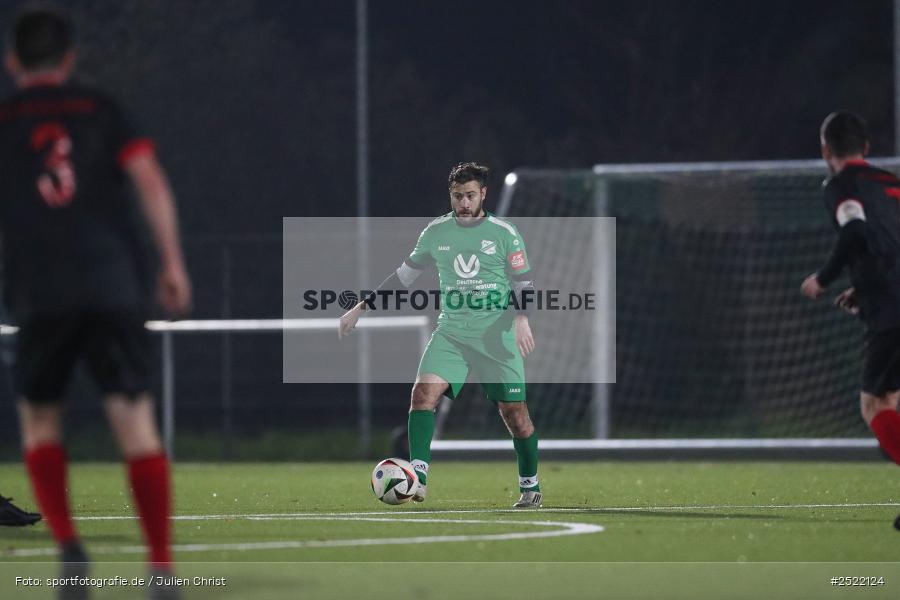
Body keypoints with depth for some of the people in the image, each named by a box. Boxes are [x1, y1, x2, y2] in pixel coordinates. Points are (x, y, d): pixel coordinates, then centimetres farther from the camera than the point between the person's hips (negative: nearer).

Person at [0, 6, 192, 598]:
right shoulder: (100, 110, 10)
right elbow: (150, 178, -1)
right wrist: (173, 260, -1)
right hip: (116, 284, 0)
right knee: (135, 421, -2)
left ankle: (67, 544, -5)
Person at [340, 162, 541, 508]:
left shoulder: (504, 233, -2)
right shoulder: (436, 232, 7)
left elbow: (524, 284, 2)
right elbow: (404, 276, 17)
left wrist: (522, 320, -18)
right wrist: (361, 308, 16)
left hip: (496, 335, -2)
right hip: (451, 332, 2)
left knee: (514, 411, -1)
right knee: (424, 390, -21)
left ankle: (530, 487, 19)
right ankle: (417, 477, -24)